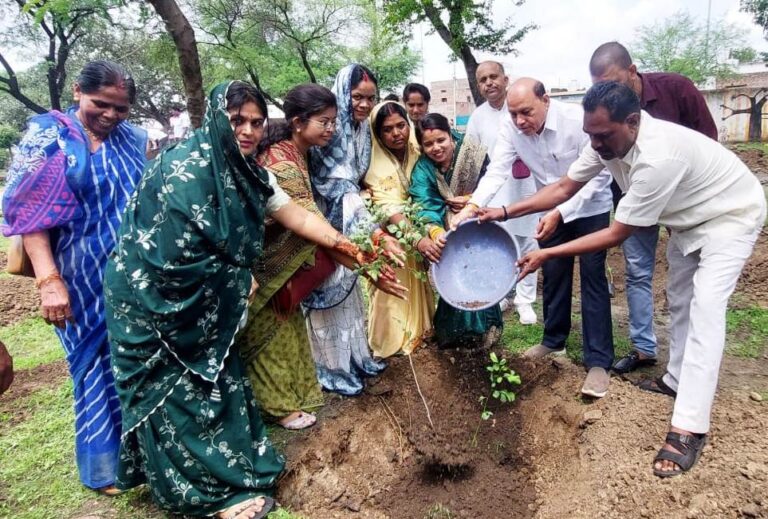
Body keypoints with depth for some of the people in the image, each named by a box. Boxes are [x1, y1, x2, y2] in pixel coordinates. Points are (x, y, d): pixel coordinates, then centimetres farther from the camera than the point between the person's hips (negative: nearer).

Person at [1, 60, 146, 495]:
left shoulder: (131, 137, 7)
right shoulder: (48, 138, -7)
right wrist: (48, 280, -22)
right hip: (86, 278, -5)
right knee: (99, 363, 6)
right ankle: (104, 463, 25)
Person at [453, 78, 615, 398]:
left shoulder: (579, 121, -29)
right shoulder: (511, 129, -17)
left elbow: (597, 177, -27)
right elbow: (497, 171, -24)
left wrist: (561, 213, -35)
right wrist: (472, 205, -40)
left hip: (590, 208, -4)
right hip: (551, 210, 4)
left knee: (593, 278, -6)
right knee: (553, 276, 12)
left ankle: (599, 362, 0)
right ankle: (554, 340, 30)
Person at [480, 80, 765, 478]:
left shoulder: (658, 157, -42)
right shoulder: (607, 139, -17)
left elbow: (615, 235, -35)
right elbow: (564, 187, -7)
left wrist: (546, 255, -33)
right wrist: (506, 212, -16)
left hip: (730, 214, -9)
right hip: (690, 218, 9)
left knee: (705, 306, -20)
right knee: (679, 297, 16)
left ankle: (689, 427, -20)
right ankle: (678, 379, 34)